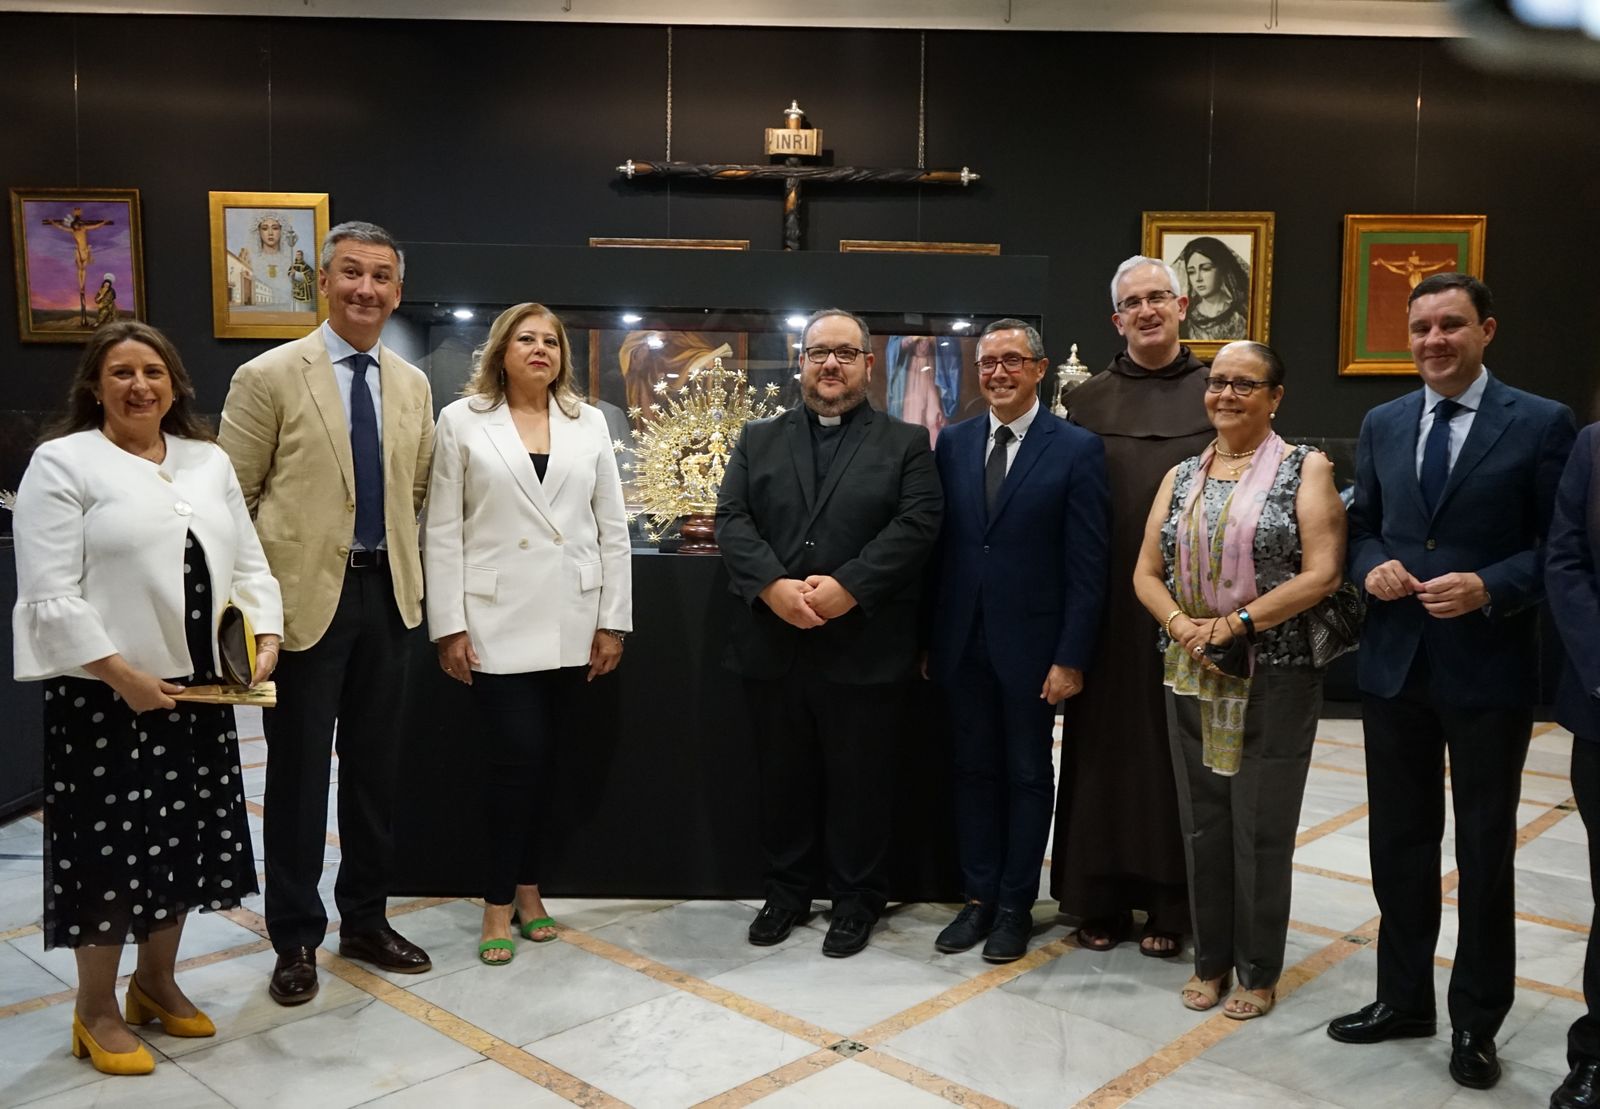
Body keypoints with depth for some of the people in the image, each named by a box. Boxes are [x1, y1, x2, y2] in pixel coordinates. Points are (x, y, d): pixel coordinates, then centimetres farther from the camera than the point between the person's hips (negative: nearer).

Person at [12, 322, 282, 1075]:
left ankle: (156, 983, 32)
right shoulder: (61, 462, -6)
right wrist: (122, 675, -18)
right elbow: (50, 593, -13)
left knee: (182, 838, 14)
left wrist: (265, 637, -5)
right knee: (109, 844, 2)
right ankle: (95, 1010, 20)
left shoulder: (209, 460, 12)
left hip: (196, 688, 6)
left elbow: (247, 564, 11)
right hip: (104, 692, -5)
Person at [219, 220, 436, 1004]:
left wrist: (409, 568, 11)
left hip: (386, 593, 5)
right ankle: (296, 937, 20)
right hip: (305, 596, -5)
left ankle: (365, 920, 28)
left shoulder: (412, 385, 9)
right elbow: (232, 498, -5)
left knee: (374, 765, 13)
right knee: (299, 770, 5)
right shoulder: (268, 377, -6)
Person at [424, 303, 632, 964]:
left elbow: (612, 528, 7)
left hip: (570, 622, 3)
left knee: (538, 759, 10)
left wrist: (612, 620, 3)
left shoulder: (588, 424, 9)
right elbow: (442, 531, -1)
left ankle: (525, 887, 25)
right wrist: (449, 627, -6)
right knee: (518, 757, -5)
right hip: (498, 620, -2)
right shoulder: (462, 422, 3)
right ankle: (501, 900, 12)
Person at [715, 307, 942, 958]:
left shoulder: (906, 444, 6)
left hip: (861, 647, -2)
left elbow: (916, 524, -7)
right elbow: (733, 520, 1)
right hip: (771, 645, 3)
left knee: (858, 778, 7)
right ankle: (787, 891, 29)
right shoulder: (758, 440, 13)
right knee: (783, 776, 13)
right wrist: (773, 586, -16)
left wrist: (847, 587, -18)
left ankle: (856, 898, 24)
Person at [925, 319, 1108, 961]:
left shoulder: (1077, 449, -7)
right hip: (962, 642, 4)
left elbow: (1087, 566, -9)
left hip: (1029, 644, -3)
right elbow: (938, 546, 7)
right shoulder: (953, 443, 6)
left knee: (1028, 776, 10)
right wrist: (927, 637, 4)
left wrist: (1071, 658, -13)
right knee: (974, 772, 13)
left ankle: (1016, 905, 23)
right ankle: (979, 897, 26)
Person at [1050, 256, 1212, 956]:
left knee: (1175, 749, 6)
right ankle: (1099, 898, 19)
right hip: (1106, 601, 1)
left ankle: (1169, 905, 19)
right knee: (1104, 745, 7)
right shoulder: (1088, 400, 7)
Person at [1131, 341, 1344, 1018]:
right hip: (1191, 677, 4)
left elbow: (1322, 573, -13)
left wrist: (1235, 623, -18)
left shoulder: (1304, 469, -3)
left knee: (1261, 829, 6)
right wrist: (1182, 624, -12)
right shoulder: (1181, 477, 10)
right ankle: (1211, 958, 28)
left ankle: (1259, 970, 23)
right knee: (1202, 824, 12)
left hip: (1274, 679, -4)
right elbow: (1146, 572, 7)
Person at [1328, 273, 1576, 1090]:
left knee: (1484, 851, 9)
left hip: (1487, 670, -4)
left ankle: (1476, 1021, 26)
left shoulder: (1541, 423, -5)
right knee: (1399, 841, 14)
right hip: (1393, 664, 4)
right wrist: (1373, 565, -8)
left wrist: (1489, 588, -21)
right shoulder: (1381, 425, 8)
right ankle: (1403, 998, 31)